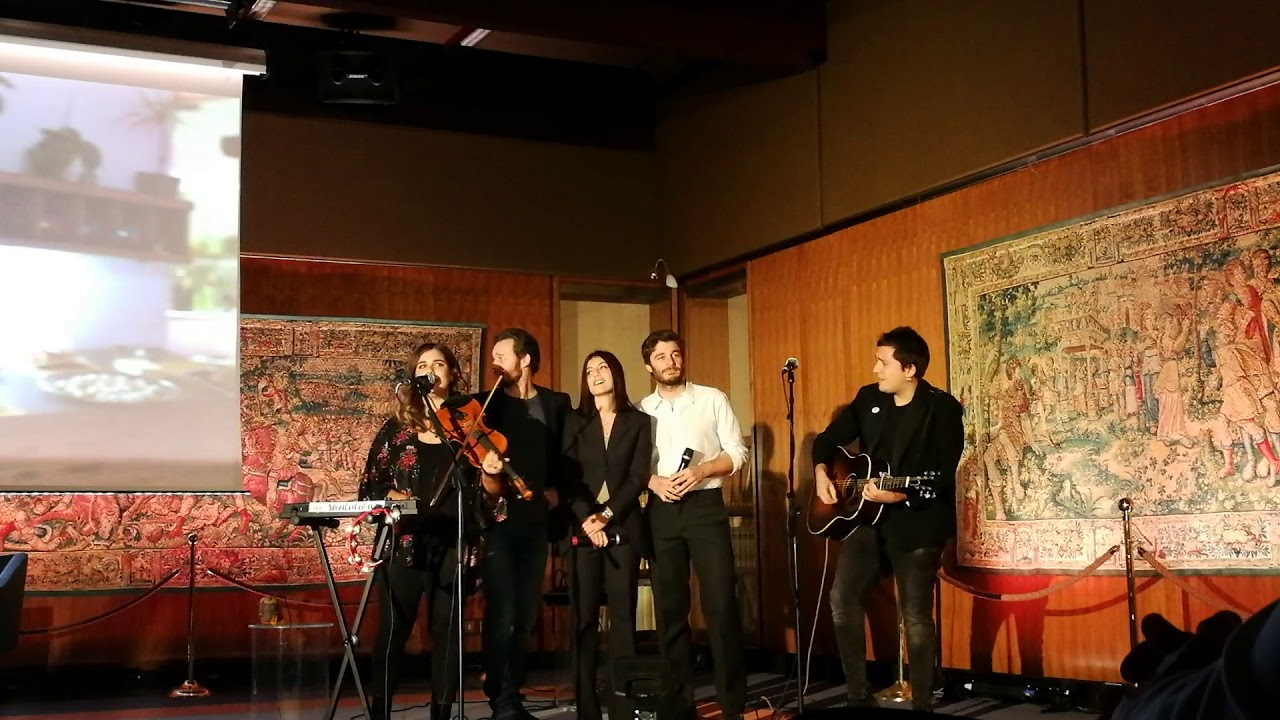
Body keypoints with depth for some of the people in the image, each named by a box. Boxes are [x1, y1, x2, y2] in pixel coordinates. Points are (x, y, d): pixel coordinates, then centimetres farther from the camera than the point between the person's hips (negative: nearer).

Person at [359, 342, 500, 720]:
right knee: (393, 629, -1)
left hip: (452, 542, 1)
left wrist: (490, 473, -13)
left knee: (446, 630, 5)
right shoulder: (397, 428, 7)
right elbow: (370, 484, 7)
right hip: (403, 540, 0)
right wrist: (390, 496, -12)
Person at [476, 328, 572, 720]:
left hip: (536, 519, 3)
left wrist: (556, 488, -1)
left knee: (527, 611, 8)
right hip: (498, 518, -3)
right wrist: (486, 473, -20)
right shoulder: (487, 403, 4)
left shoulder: (556, 403, 8)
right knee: (501, 611, -7)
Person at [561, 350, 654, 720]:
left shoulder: (639, 422, 9)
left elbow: (638, 477, 0)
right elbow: (567, 477, 2)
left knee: (623, 613, -2)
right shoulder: (575, 421, 11)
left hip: (623, 526, 0)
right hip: (583, 527, 0)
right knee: (584, 616, -4)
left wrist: (607, 515, -12)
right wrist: (586, 519, -12)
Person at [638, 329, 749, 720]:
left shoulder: (712, 399, 4)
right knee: (670, 607, 5)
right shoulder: (641, 410, 9)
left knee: (721, 602, -7)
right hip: (662, 511, 2)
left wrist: (700, 471, -13)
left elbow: (737, 452, 1)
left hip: (706, 505, -2)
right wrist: (653, 480, -13)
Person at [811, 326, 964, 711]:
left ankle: (922, 703, 12)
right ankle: (859, 696, 12)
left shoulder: (943, 408, -12)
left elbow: (943, 476, -19)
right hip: (867, 518, 6)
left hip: (917, 524, -6)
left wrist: (898, 495, -31)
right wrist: (821, 471, -4)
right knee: (842, 599, 1)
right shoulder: (868, 398, 5)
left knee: (916, 616, -2)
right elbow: (829, 438, 15)